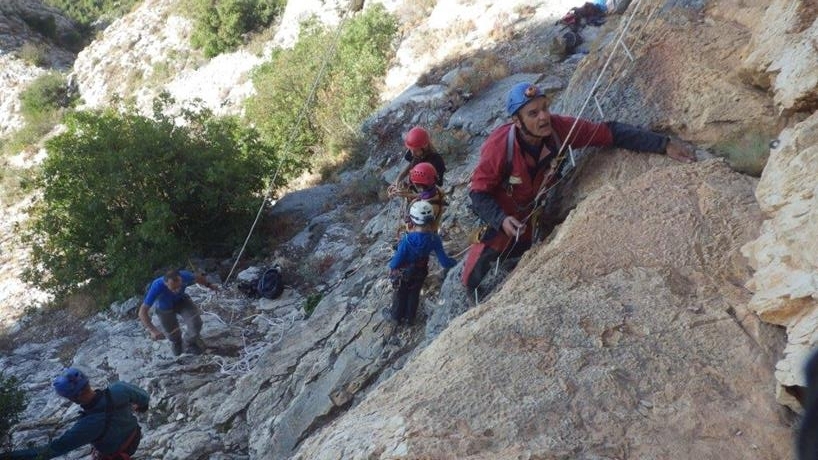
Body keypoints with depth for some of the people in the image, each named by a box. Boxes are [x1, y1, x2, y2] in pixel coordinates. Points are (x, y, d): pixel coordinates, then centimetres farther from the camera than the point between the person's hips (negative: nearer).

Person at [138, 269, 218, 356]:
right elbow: (142, 312, -41)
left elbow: (198, 278, -10)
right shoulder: (157, 287, -43)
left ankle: (189, 345, 16)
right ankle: (176, 342, 49)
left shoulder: (185, 276, -37)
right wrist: (153, 331, -52)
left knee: (196, 322, -18)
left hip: (181, 300, 1)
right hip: (164, 307, -1)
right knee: (172, 335, 8)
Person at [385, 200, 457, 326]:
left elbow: (398, 259, -25)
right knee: (414, 294, 27)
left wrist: (391, 266, -3)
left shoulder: (407, 239, -36)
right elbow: (444, 261, -19)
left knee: (400, 294, 24)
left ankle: (395, 316, 45)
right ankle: (409, 317, 45)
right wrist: (456, 263, 1)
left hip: (404, 273, -3)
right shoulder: (434, 238, -26)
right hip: (420, 273, 3)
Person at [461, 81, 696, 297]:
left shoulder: (558, 128, -31)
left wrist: (664, 144, -30)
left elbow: (611, 132, -26)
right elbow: (479, 193, -28)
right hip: (499, 213, -4)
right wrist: (501, 221, -46)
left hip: (532, 208, 4)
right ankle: (471, 291, 30)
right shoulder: (498, 147, -39)